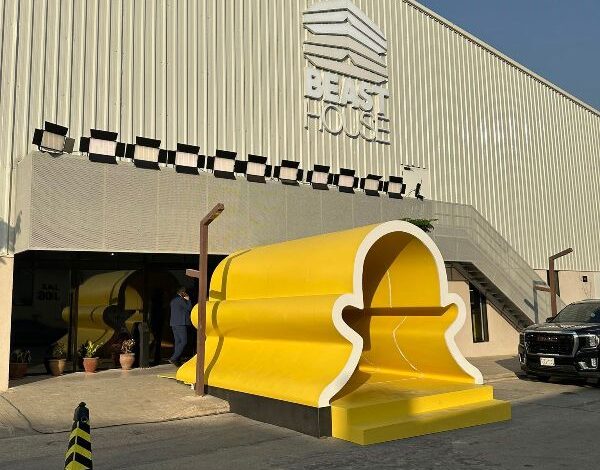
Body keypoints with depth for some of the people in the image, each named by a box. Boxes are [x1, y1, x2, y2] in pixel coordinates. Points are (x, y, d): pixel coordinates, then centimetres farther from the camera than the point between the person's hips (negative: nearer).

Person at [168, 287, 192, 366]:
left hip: (174, 323, 10)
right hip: (181, 323, -10)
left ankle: (176, 360, 8)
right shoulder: (180, 299, -10)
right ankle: (173, 358, -16)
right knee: (184, 341, -9)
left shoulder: (173, 300, 18)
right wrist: (188, 300, 7)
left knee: (177, 341, 10)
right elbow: (189, 308, -6)